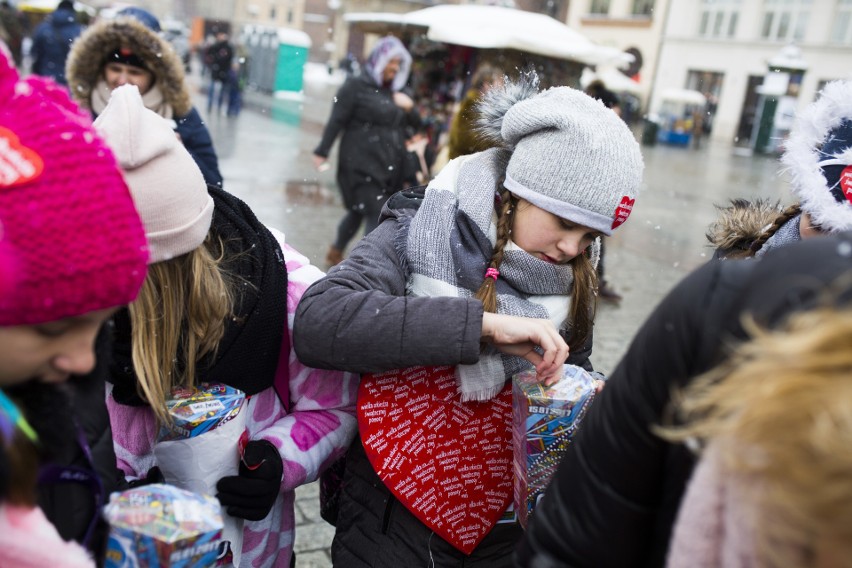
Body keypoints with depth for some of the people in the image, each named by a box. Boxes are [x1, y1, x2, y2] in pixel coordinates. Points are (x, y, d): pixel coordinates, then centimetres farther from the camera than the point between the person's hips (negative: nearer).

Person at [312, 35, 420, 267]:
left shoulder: (395, 90, 15)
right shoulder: (356, 86, -6)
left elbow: (414, 123, 21)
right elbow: (336, 121, -10)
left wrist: (409, 107, 0)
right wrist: (322, 151, -15)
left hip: (389, 166, 7)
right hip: (361, 165, -7)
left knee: (359, 212, 17)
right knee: (376, 215, -11)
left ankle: (336, 252, 37)